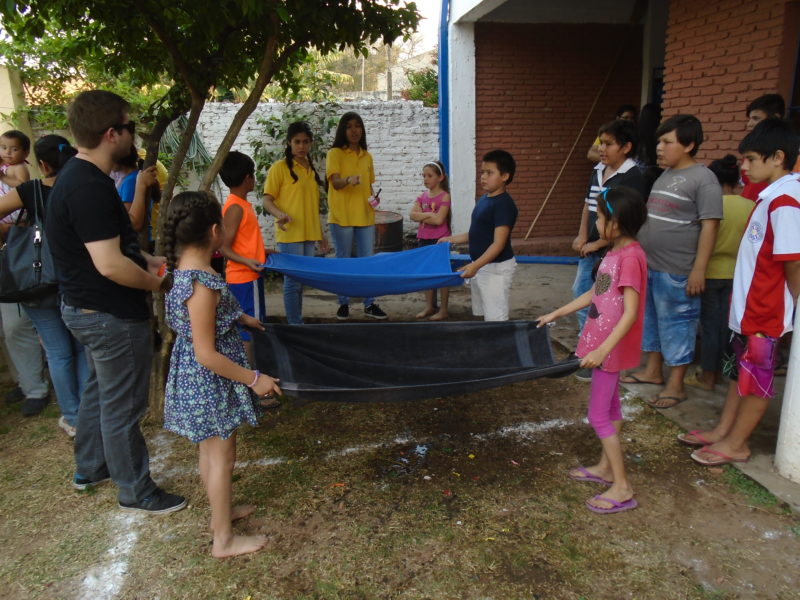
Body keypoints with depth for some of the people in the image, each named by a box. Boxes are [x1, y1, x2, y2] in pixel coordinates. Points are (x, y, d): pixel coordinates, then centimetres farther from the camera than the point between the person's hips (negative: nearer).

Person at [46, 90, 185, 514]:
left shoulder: (78, 176, 7)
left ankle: (90, 469, 43)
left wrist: (148, 260, 11)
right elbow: (110, 264, -30)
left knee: (99, 389, 25)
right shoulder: (90, 187, -26)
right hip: (112, 315, -11)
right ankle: (136, 492, 21)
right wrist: (158, 284, -14)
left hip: (87, 308, 11)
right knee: (122, 406, 4)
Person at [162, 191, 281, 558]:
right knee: (222, 455, 6)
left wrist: (240, 318, 29)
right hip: (210, 381, -9)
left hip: (195, 378, 9)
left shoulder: (182, 270, 0)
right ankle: (224, 540, 22)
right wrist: (254, 379, -18)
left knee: (210, 450, 24)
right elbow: (207, 355, -26)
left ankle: (221, 510, 44)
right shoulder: (202, 285, -29)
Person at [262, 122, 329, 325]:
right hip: (289, 234, -6)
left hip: (309, 234, 6)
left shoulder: (311, 169, 15)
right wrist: (280, 214, -28)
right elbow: (267, 200, -7)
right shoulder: (280, 168, -5)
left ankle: (298, 322, 21)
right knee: (293, 280, -4)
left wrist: (321, 233, 21)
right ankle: (295, 324, 5)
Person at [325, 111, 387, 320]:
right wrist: (348, 180, -37)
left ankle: (369, 304, 14)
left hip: (365, 216, 4)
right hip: (341, 216, -4)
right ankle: (343, 304, 16)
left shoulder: (367, 156, 13)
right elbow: (335, 182, -16)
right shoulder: (335, 153, -3)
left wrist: (373, 198, -1)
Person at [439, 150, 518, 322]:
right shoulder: (483, 199, 11)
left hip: (496, 268, -9)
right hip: (481, 266, 9)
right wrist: (452, 239, 19)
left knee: (496, 320, -5)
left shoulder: (504, 204, -18)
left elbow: (498, 243, -24)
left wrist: (475, 265, -34)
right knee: (485, 315, 16)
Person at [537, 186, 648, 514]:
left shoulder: (630, 257, -22)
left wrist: (602, 350, -31)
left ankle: (622, 488, 8)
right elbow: (594, 294, 17)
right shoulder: (616, 252, 7)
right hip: (603, 345, 10)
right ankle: (605, 467, 36)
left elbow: (630, 313, -26)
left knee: (598, 415, -2)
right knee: (610, 407, 20)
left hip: (612, 347, -10)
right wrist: (556, 314, 20)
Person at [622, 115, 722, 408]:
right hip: (648, 266, 9)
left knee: (676, 325, 1)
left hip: (676, 272, -9)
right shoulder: (663, 176, 13)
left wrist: (698, 270, -19)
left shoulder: (702, 179, -12)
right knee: (650, 318, 18)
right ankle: (653, 370, 35)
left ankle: (676, 385, 13)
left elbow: (709, 226, -16)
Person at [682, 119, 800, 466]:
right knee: (740, 370, 18)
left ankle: (736, 444, 19)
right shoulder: (770, 196, 9)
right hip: (749, 306, 9)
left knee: (756, 378, 5)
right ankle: (723, 431, 32)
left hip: (765, 311, -9)